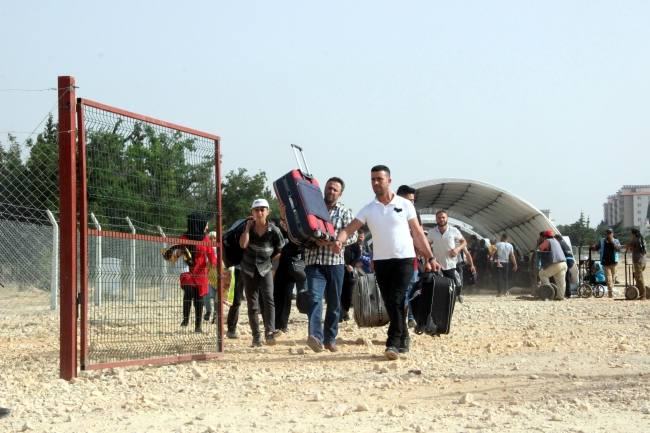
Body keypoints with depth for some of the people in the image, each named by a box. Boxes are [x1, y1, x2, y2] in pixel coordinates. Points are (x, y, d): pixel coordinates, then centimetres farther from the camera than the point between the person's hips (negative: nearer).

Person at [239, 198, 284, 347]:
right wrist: (248, 226, -17)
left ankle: (270, 333, -28)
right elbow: (243, 244, -20)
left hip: (265, 269, -2)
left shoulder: (273, 230, -11)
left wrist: (269, 257, 9)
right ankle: (256, 337, 10)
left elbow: (280, 246, 6)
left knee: (268, 299, -20)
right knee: (252, 304, 5)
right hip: (249, 269, 2)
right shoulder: (249, 228, -5)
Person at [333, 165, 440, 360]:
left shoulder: (404, 205, -1)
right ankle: (403, 339, 22)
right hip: (381, 262, 3)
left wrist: (430, 258, -1)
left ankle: (393, 343, -15)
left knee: (396, 300, -15)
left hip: (404, 260, -3)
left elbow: (418, 234, 3)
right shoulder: (368, 209, 4)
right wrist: (339, 240, -27)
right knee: (390, 304, 7)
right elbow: (349, 229, -5)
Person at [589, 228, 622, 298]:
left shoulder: (616, 241, 5)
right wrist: (592, 247, -8)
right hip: (605, 263, 0)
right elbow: (596, 248, 14)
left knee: (612, 277, 8)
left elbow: (619, 249, -10)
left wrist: (612, 242, -17)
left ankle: (610, 292, 20)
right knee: (608, 277, -11)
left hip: (613, 262, 0)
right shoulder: (602, 241, 10)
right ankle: (611, 292, -17)